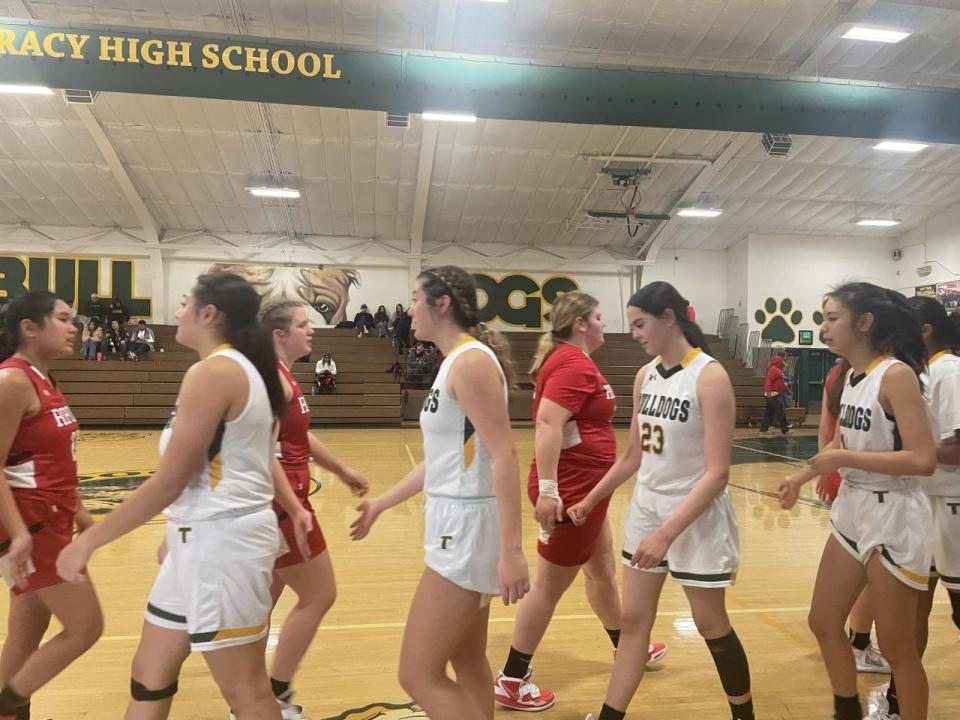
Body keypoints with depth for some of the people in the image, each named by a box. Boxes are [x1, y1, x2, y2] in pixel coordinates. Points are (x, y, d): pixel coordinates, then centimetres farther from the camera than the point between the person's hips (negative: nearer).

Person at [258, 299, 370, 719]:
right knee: (319, 595, 3)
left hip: (282, 501, 10)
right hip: (281, 503, -10)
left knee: (264, 602, 17)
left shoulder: (281, 376, 14)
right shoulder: (274, 379, -18)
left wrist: (342, 471, 31)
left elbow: (299, 438, 24)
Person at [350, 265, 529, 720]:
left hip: (469, 527, -10)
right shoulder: (456, 361, 14)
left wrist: (511, 550, -27)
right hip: (455, 523, 10)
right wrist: (381, 504, 24)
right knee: (467, 662, 20)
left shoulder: (472, 360, -16)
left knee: (419, 675, -2)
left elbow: (504, 456, -23)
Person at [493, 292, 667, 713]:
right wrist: (548, 490, -34)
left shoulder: (571, 359, 13)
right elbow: (548, 423, -29)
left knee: (603, 570, 25)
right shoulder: (574, 363, -18)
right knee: (549, 586, 1)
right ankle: (511, 681, 15)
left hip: (585, 488, 10)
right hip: (569, 489, -10)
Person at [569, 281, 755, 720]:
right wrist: (590, 501, 12)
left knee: (711, 626, 12)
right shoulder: (645, 375, 2)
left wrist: (667, 532, -28)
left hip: (696, 518, -6)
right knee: (633, 620, 11)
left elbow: (717, 474, -22)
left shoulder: (710, 377, -18)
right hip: (646, 510, 6)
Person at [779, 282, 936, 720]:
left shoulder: (896, 374, -19)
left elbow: (923, 460, -26)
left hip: (893, 519, -9)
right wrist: (802, 477, 17)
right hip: (851, 511, 9)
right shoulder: (852, 377, 7)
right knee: (824, 623, 17)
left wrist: (843, 459, -21)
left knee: (896, 648, 6)